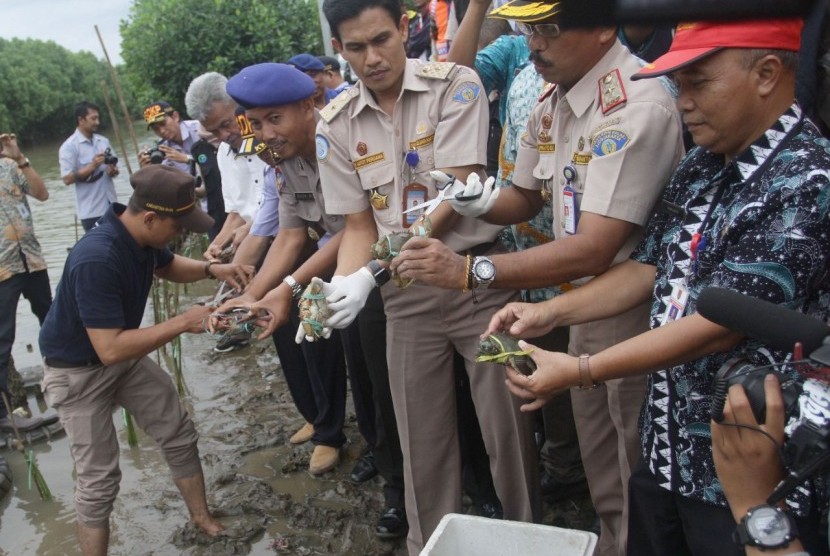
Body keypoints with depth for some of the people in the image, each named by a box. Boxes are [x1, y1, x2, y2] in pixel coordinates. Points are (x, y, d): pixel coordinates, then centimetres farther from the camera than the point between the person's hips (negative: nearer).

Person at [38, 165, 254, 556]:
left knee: (178, 434, 11)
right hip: (78, 370, -8)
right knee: (99, 479, -4)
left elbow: (168, 266, 12)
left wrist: (212, 270, -7)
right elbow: (110, 349, -39)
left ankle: (203, 519, 30)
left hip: (125, 354, 8)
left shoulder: (141, 235, -11)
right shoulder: (96, 260, -37)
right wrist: (183, 323, -33)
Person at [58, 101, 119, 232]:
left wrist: (113, 170, -8)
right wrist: (92, 166, -21)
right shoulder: (69, 146, -9)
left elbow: (114, 168, 16)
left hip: (111, 205, 6)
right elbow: (67, 179, -15)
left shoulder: (103, 141, 9)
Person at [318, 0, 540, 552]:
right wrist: (340, 288, -15)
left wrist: (372, 273, -22)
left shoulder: (454, 85, -9)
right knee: (423, 434, 12)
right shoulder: (335, 125, 2)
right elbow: (359, 224, 5)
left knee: (506, 423, 6)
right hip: (407, 292, 3)